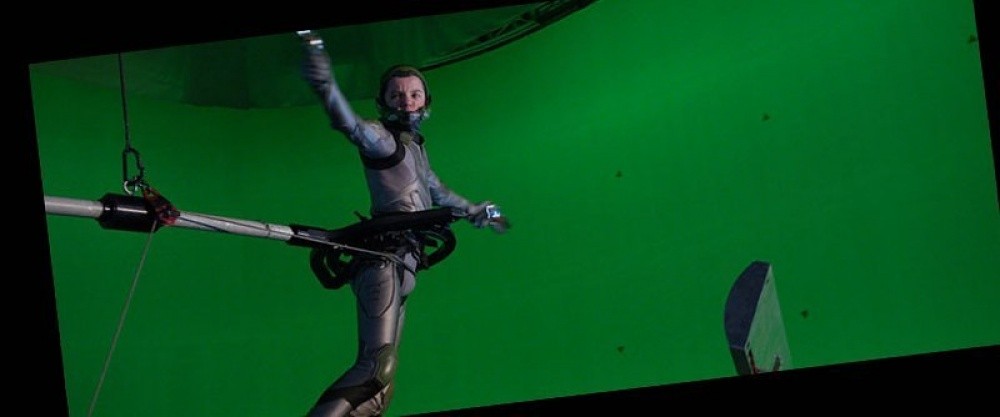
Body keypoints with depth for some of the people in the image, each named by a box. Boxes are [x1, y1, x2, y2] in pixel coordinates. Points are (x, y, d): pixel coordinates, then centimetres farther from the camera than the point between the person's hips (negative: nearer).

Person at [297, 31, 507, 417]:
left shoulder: (413, 146, 24)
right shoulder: (382, 138, -3)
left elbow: (437, 192, 43)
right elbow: (350, 124, -27)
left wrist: (475, 212, 58)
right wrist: (325, 86, -47)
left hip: (401, 264, 9)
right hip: (384, 256, -9)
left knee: (378, 369, 1)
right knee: (378, 368, -28)